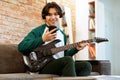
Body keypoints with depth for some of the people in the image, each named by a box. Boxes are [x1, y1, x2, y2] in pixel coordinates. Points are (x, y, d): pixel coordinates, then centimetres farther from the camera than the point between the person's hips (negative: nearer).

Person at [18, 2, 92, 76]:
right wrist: (42, 39, -17)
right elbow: (21, 47, -14)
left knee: (86, 65, -13)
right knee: (68, 60, -33)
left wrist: (76, 49, 8)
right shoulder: (38, 31, -1)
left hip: (61, 64, 7)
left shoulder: (62, 34, 19)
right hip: (43, 65, -6)